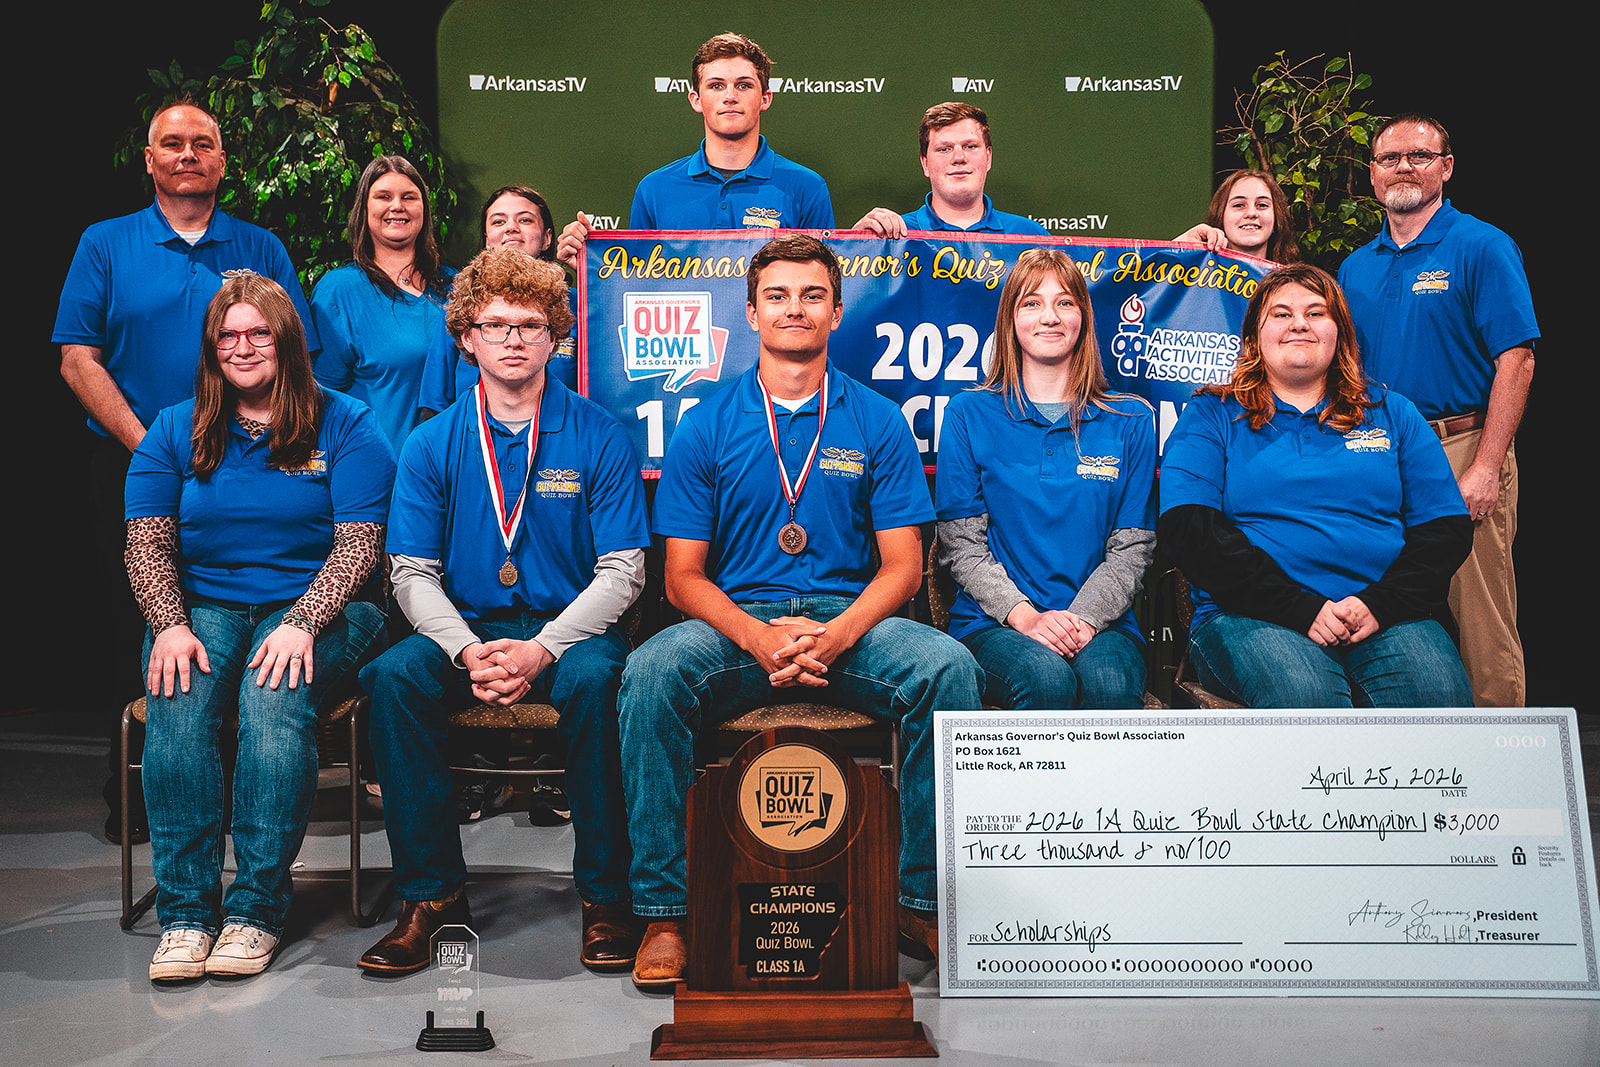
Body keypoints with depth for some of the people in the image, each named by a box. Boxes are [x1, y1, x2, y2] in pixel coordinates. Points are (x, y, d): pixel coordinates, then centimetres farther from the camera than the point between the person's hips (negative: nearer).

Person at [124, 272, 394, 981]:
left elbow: (358, 544, -5)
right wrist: (170, 626, -13)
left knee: (275, 698, -33)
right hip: (203, 606, 3)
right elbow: (147, 544, 6)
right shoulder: (174, 432, 14)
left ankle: (257, 907, -24)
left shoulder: (344, 425, 4)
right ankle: (185, 911, -23)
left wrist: (301, 624, -20)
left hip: (313, 606, -2)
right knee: (178, 703, -29)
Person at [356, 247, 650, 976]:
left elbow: (621, 572, -5)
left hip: (569, 627, -2)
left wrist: (542, 650, -20)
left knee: (593, 681, -35)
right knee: (391, 678, -27)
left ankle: (604, 895, -18)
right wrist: (468, 650, -18)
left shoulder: (598, 438, -1)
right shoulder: (432, 444, 5)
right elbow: (412, 574, 1)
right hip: (465, 627, 2)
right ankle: (432, 893, -14)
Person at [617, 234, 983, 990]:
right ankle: (662, 908, -17)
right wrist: (757, 636, -18)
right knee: (650, 672, -30)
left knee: (947, 666, -28)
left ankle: (926, 896, -13)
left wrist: (837, 633, -17)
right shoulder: (706, 427, 7)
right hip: (735, 621, 0)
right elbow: (683, 576, 2)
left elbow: (902, 565, 3)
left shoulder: (876, 423, 8)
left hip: (849, 619, 1)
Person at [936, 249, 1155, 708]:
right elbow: (961, 545, 2)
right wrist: (1025, 615, -14)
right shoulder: (969, 413, 7)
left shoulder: (1130, 421, 11)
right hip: (992, 621, 0)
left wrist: (1082, 616, -12)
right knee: (1047, 676, -33)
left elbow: (1132, 548, 6)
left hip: (1099, 621, 1)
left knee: (1109, 684, -33)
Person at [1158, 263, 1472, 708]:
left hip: (1385, 615, 3)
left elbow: (1446, 527, 12)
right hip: (1253, 616, -2)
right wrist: (1300, 609, -15)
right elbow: (1188, 530, -4)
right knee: (1304, 694, -35)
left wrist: (1380, 604, -9)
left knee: (1438, 689, -30)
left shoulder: (1391, 413, 21)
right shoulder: (1210, 417, 11)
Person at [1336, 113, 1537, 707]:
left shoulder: (1483, 248, -2)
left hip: (1462, 454, -5)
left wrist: (1485, 469, -17)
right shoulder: (1356, 268, 15)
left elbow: (1516, 362, -9)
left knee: (1480, 624, -5)